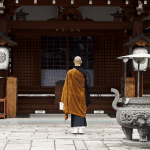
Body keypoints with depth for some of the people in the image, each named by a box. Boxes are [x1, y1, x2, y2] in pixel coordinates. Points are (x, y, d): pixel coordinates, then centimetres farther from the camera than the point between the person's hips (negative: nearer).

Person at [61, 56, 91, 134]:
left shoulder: (70, 73, -6)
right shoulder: (84, 72, -5)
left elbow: (67, 86, -3)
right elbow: (88, 84, -10)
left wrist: (65, 97, 6)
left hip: (73, 95, 0)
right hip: (81, 95, 1)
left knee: (74, 111, 6)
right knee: (81, 111, 8)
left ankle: (75, 128, 1)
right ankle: (80, 128, 1)